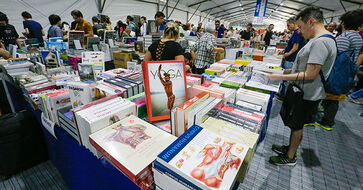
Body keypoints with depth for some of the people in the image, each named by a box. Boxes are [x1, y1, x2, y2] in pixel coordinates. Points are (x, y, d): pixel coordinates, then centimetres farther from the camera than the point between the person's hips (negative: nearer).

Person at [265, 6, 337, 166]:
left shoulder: (320, 42, -23)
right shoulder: (319, 40, 10)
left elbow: (310, 75, -27)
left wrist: (281, 77, -25)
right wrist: (286, 71, 12)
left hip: (307, 97, -9)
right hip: (303, 93, 9)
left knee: (297, 126, 6)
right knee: (295, 124, 22)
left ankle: (290, 157, 25)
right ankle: (291, 148, 41)